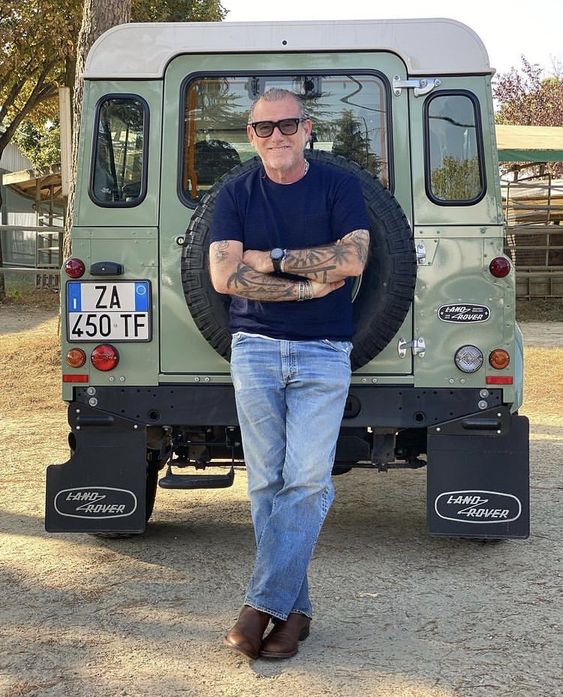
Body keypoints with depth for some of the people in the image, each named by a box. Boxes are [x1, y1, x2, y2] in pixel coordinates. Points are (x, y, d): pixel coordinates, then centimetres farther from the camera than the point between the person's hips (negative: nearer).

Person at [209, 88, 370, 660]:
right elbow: (223, 276, -5)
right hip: (254, 352, 2)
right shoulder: (235, 195, 7)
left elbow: (352, 259, -11)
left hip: (323, 355, -1)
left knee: (306, 481, -8)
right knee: (266, 483, 2)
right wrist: (307, 285, -9)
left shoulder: (339, 186, 4)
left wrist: (271, 258, -8)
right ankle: (294, 608, 13)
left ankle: (262, 604, 0)